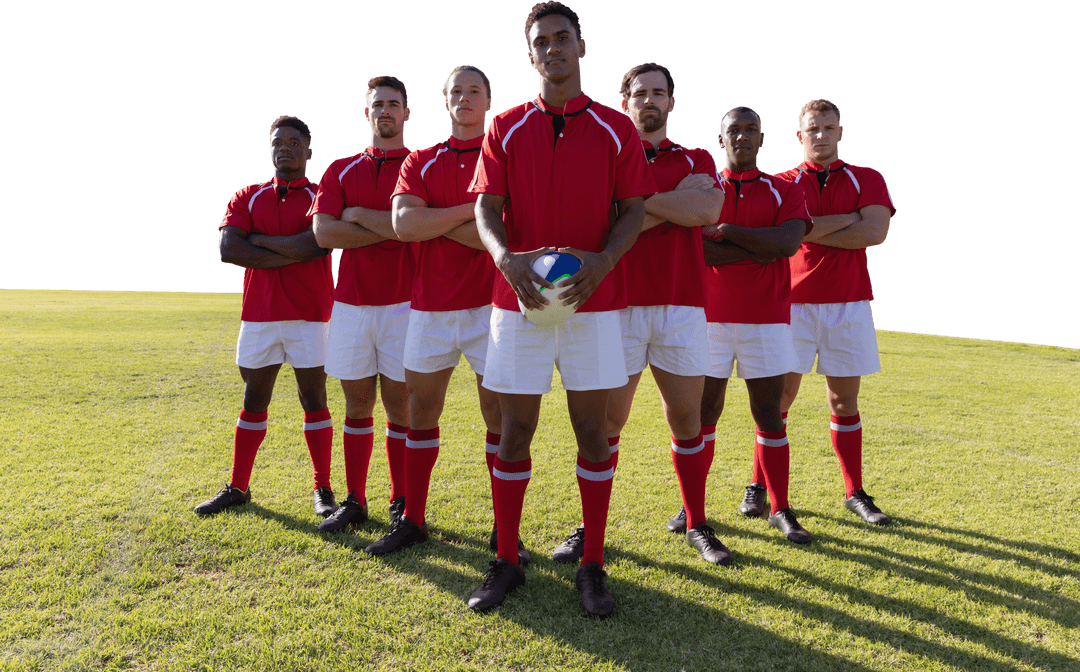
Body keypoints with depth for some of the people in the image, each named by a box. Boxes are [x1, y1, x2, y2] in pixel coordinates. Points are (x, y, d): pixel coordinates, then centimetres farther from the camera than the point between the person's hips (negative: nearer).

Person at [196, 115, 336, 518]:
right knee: (253, 400, 9)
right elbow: (227, 250, -5)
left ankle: (323, 489, 11)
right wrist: (292, 253, -11)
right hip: (258, 314, 3)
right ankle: (237, 488, 20)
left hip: (309, 316, -3)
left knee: (313, 399, 1)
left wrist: (260, 239, -7)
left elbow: (317, 242, -18)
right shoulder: (247, 198, 12)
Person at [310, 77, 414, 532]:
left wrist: (359, 214, -7)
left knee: (399, 404, 2)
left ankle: (401, 503, 15)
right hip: (350, 302, 3)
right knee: (357, 405, 9)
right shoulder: (342, 170, 13)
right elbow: (323, 233, -3)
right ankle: (354, 501, 19)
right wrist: (392, 228, -9)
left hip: (402, 302, -3)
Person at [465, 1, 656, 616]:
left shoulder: (616, 129, 6)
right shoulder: (506, 130, 9)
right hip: (520, 296, 1)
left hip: (593, 299, -1)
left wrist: (603, 260, -16)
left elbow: (634, 208, 3)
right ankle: (507, 562, 19)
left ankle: (593, 566, 18)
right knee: (515, 431, 5)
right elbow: (487, 207, 3)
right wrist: (505, 257, -18)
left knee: (592, 430, 3)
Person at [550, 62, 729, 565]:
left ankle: (696, 524, 20)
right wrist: (677, 202, -9)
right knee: (606, 419, 0)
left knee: (687, 417, 6)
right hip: (619, 303, -1)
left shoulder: (696, 160, 15)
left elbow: (708, 210, -8)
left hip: (682, 305, 2)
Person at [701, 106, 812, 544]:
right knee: (704, 410, 3)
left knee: (769, 411, 3)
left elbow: (789, 242, -11)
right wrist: (759, 250, -11)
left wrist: (724, 232, -11)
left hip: (767, 319, 0)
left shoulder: (785, 192, 9)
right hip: (710, 316, 0)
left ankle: (780, 510, 15)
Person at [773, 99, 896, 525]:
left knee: (844, 401, 8)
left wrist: (812, 230, -7)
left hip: (849, 305, 1)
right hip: (794, 302, -1)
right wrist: (849, 219, -5)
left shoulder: (867, 180, 11)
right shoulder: (783, 183, 8)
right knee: (777, 399, -2)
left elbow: (876, 232, -7)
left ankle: (854, 493, 18)